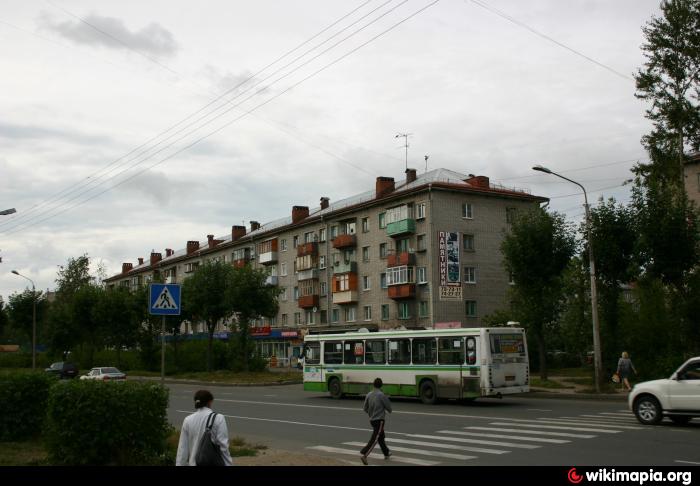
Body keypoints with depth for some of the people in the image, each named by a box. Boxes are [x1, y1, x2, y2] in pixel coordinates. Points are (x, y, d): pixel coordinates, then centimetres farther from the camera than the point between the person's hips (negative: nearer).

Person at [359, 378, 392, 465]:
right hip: (379, 420, -7)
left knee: (381, 436, 22)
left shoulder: (369, 395, 2)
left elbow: (365, 408, 9)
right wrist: (389, 411, 16)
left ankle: (386, 453, 38)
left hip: (372, 420, 7)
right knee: (374, 439, -9)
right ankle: (363, 454, -20)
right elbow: (388, 407, -8)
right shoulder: (382, 395, -15)